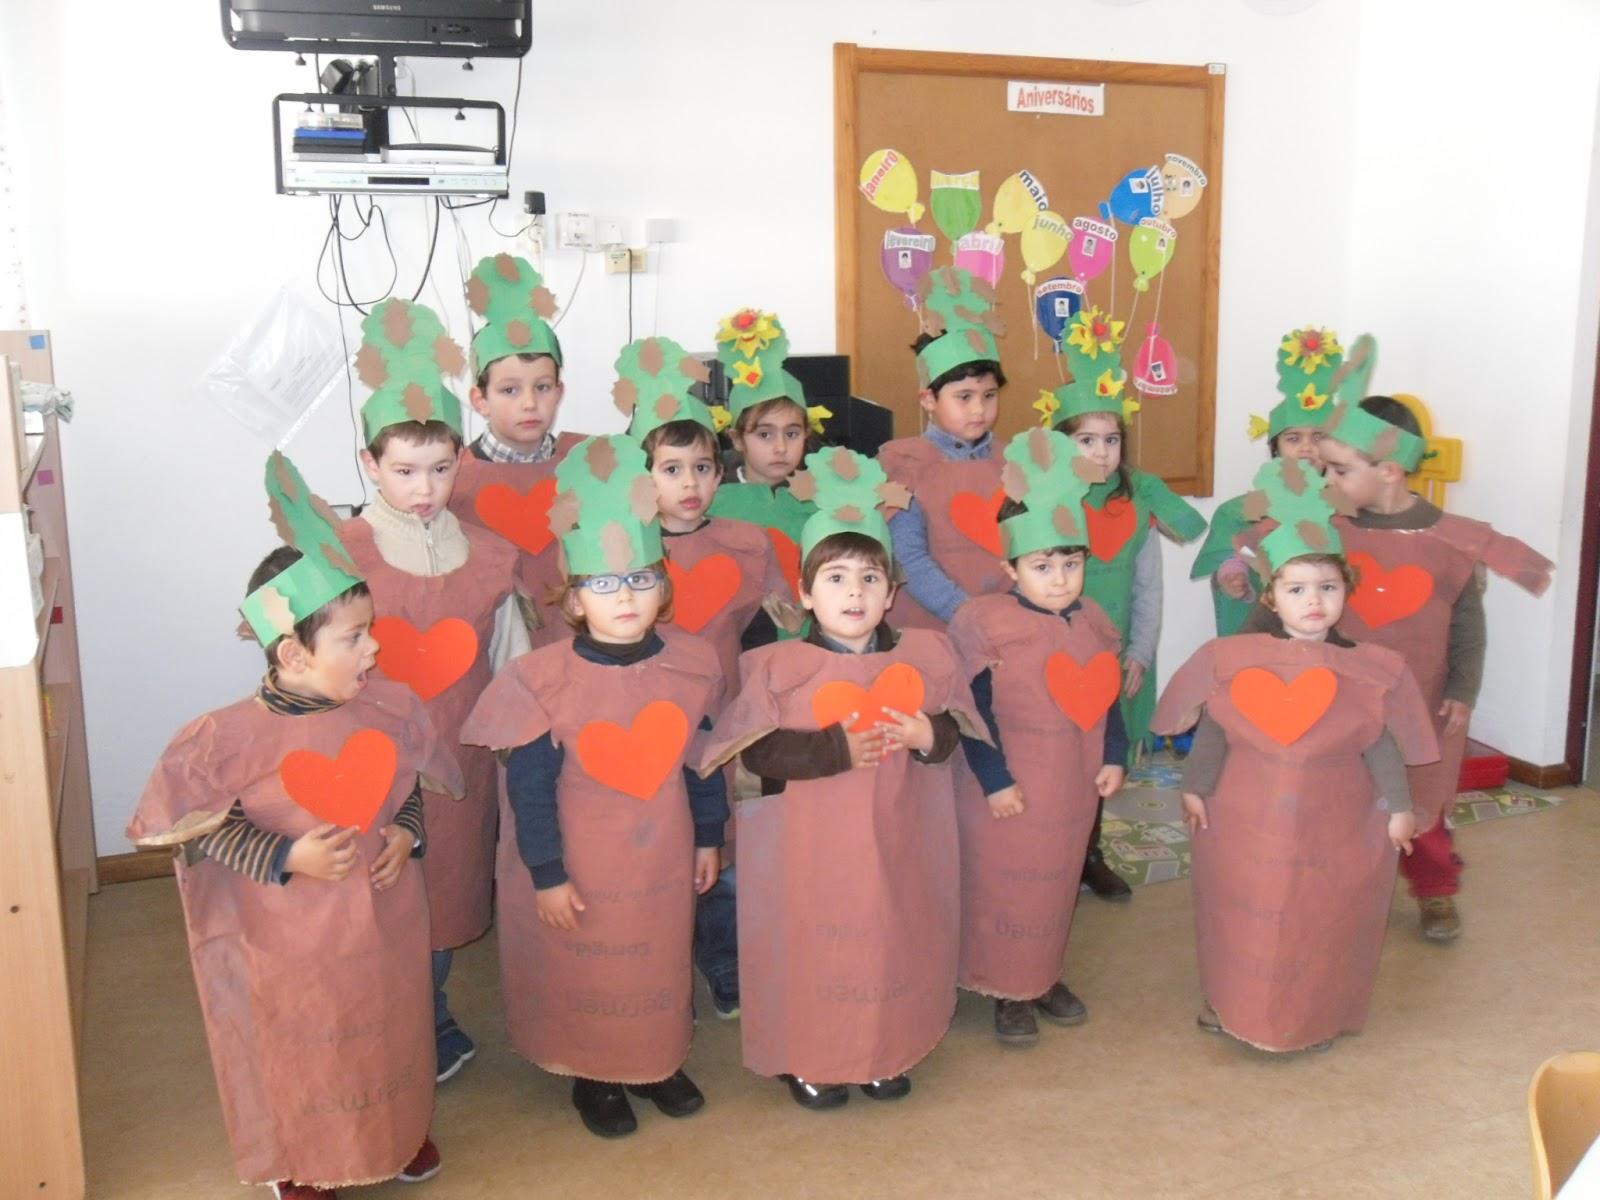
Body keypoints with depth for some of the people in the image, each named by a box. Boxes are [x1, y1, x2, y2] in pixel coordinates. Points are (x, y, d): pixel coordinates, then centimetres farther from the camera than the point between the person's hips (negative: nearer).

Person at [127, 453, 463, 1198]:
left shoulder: (388, 708, -10)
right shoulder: (231, 737, -23)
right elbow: (198, 824, -14)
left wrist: (407, 832, -12)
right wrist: (285, 859, -22)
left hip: (384, 927, 4)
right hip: (291, 941, -4)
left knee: (389, 1037, 25)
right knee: (300, 1054, 19)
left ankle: (401, 1131, 53)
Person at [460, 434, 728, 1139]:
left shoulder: (691, 665, -8)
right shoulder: (543, 680, -19)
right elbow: (529, 788, -13)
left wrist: (709, 837, 9)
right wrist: (546, 874, -11)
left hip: (663, 861, 3)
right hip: (580, 867, -3)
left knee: (661, 965, 21)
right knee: (585, 975, 15)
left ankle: (657, 1062, 45)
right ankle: (594, 1077, 39)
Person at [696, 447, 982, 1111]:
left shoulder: (921, 656, 1)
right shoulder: (780, 666, -10)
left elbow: (949, 731, 5)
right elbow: (759, 753, -16)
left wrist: (928, 737, -18)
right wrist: (836, 750, -24)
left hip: (894, 842, 4)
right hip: (812, 845, -3)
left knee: (893, 942, 14)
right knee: (814, 950, 6)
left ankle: (888, 1053, 36)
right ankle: (808, 1062, 28)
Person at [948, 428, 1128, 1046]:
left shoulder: (1091, 622, 4)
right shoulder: (989, 625, -15)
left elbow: (1106, 695, 13)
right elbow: (974, 712, -15)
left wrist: (1114, 758, 8)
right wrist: (994, 779, -16)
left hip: (1073, 785, 6)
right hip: (1011, 786, -5)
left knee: (1058, 881, 17)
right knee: (1005, 885, 5)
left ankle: (1045, 976, 35)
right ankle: (1010, 991, 20)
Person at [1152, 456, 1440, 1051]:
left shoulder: (1371, 671, -7)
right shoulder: (1234, 661, -8)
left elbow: (1383, 746, 0)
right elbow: (1212, 731, 1)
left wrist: (1397, 806, 1)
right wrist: (1196, 787, 4)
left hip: (1334, 828, 0)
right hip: (1246, 822, 0)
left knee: (1323, 923, 13)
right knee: (1244, 920, 13)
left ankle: (1316, 1016, 34)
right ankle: (1231, 1005, 35)